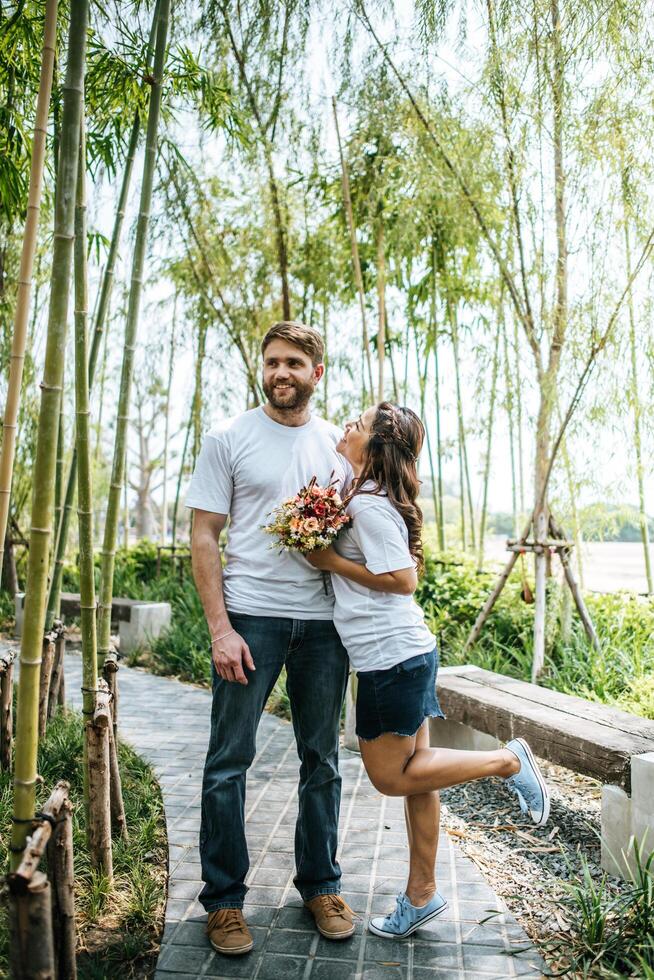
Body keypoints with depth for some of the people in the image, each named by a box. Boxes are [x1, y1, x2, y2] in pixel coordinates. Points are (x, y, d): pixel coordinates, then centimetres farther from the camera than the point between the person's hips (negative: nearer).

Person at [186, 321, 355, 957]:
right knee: (228, 761, 4)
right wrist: (220, 627, -11)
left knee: (322, 759, 13)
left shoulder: (339, 445, 9)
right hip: (250, 617, -3)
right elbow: (204, 536, -4)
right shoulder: (228, 439, -1)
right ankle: (223, 899, 22)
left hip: (323, 621, 3)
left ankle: (321, 885, 31)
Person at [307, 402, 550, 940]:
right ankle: (422, 895, 28)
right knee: (411, 772, 15)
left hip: (391, 654, -10)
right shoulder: (375, 497, 12)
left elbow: (402, 579, -21)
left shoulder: (368, 504, -17)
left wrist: (331, 562, -14)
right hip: (408, 651, 10)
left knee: (391, 776, 6)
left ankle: (508, 761, 10)